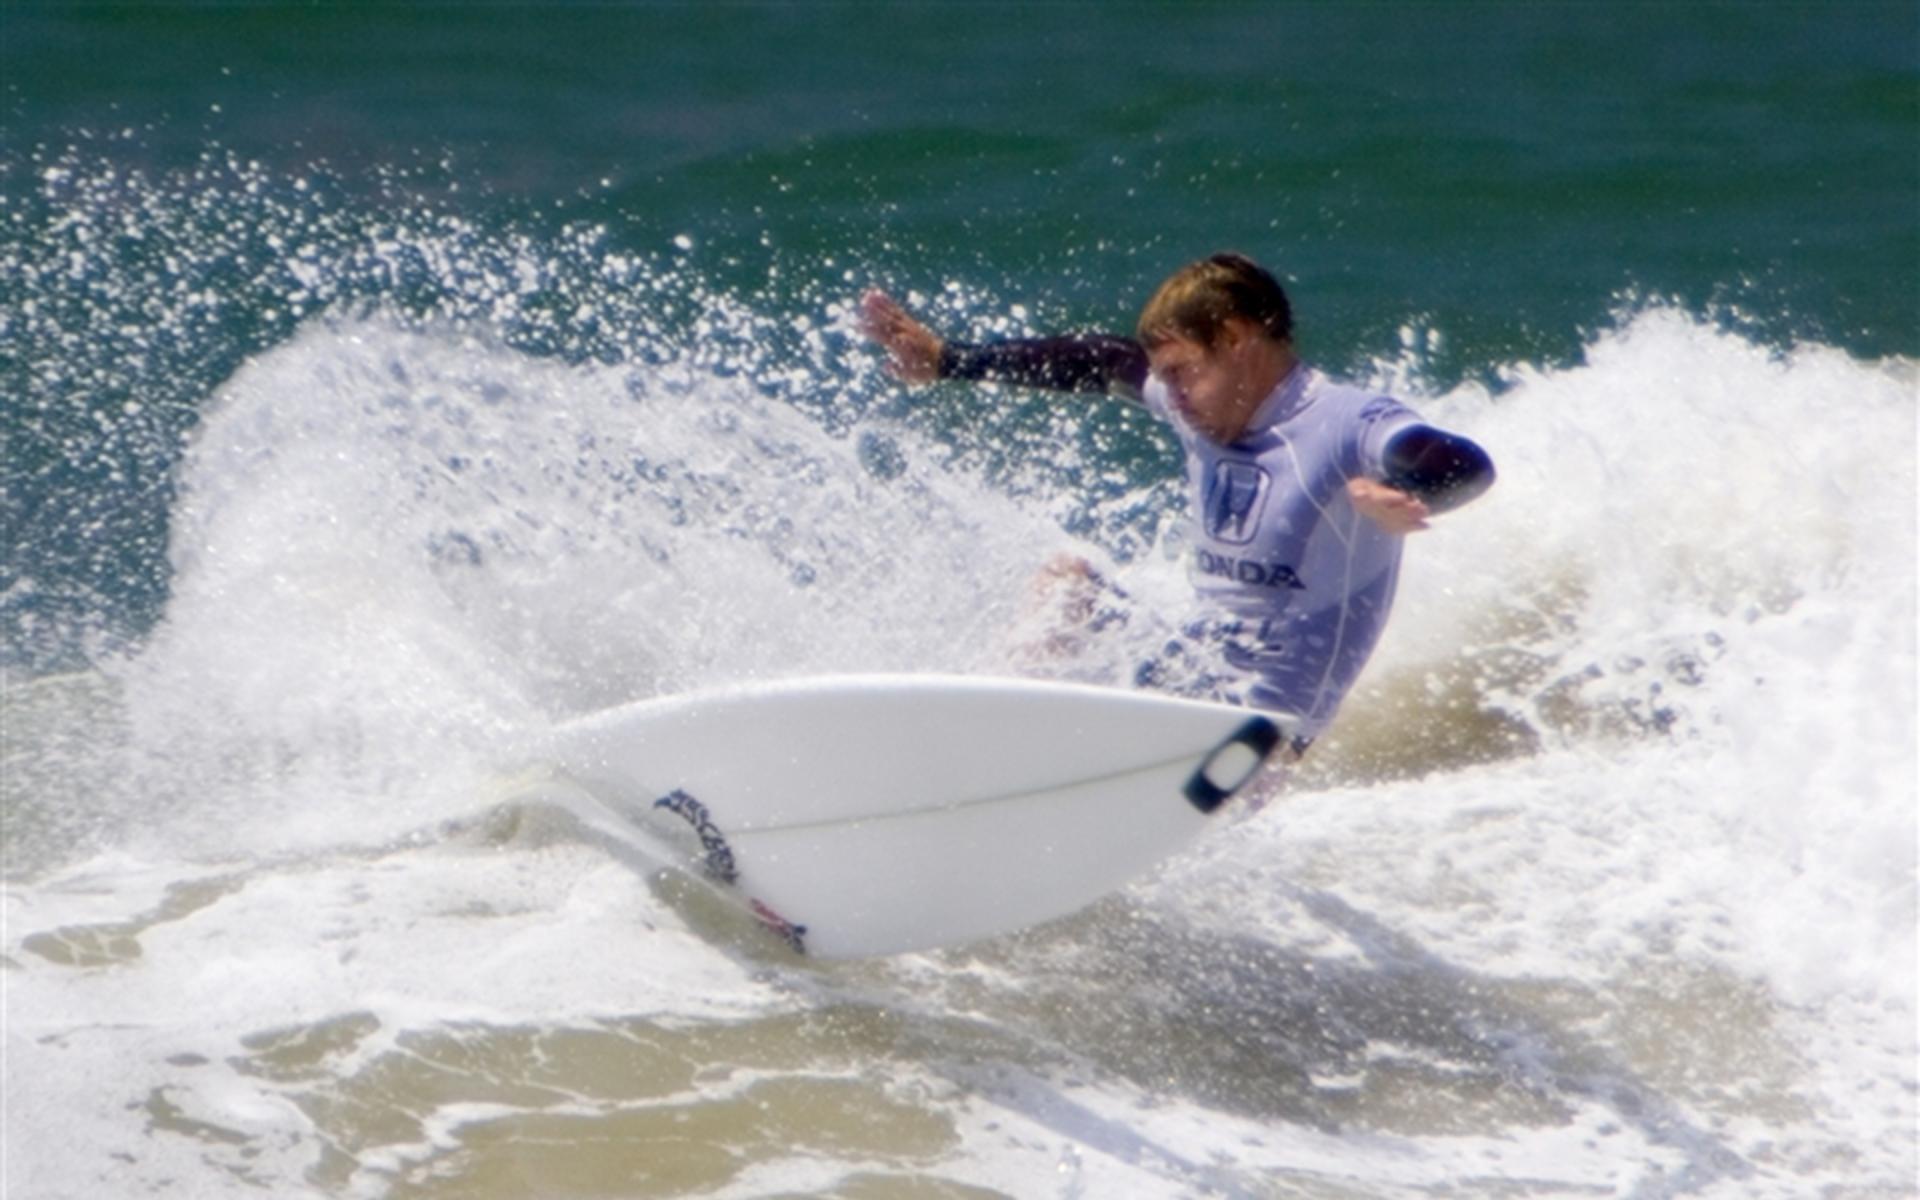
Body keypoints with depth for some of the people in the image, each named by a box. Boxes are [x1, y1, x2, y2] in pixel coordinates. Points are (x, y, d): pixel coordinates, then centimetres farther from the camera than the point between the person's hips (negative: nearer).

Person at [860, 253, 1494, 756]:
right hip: (1181, 675, 9)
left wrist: (1405, 500, -58)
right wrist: (945, 361, 28)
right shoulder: (1204, 407, 8)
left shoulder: (1342, 424, -17)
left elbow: (1467, 466, -35)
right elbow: (1100, 361, 24)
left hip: (1258, 728, -9)